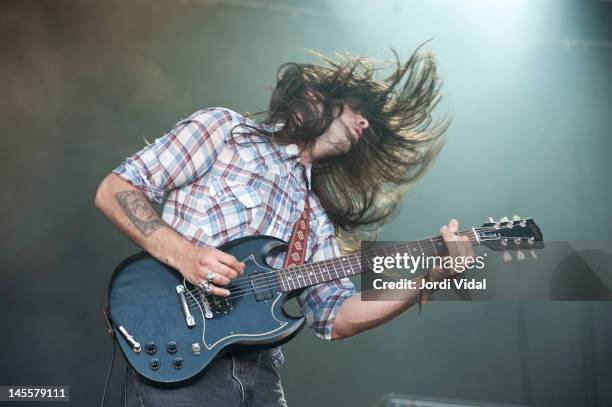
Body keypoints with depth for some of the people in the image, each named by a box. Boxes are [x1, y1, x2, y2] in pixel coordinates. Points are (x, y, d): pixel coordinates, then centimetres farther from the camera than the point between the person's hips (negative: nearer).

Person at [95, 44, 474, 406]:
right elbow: (114, 189, -2)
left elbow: (335, 318, 9)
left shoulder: (316, 217, 16)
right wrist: (183, 255, -17)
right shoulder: (225, 128, 2)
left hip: (259, 374, 5)